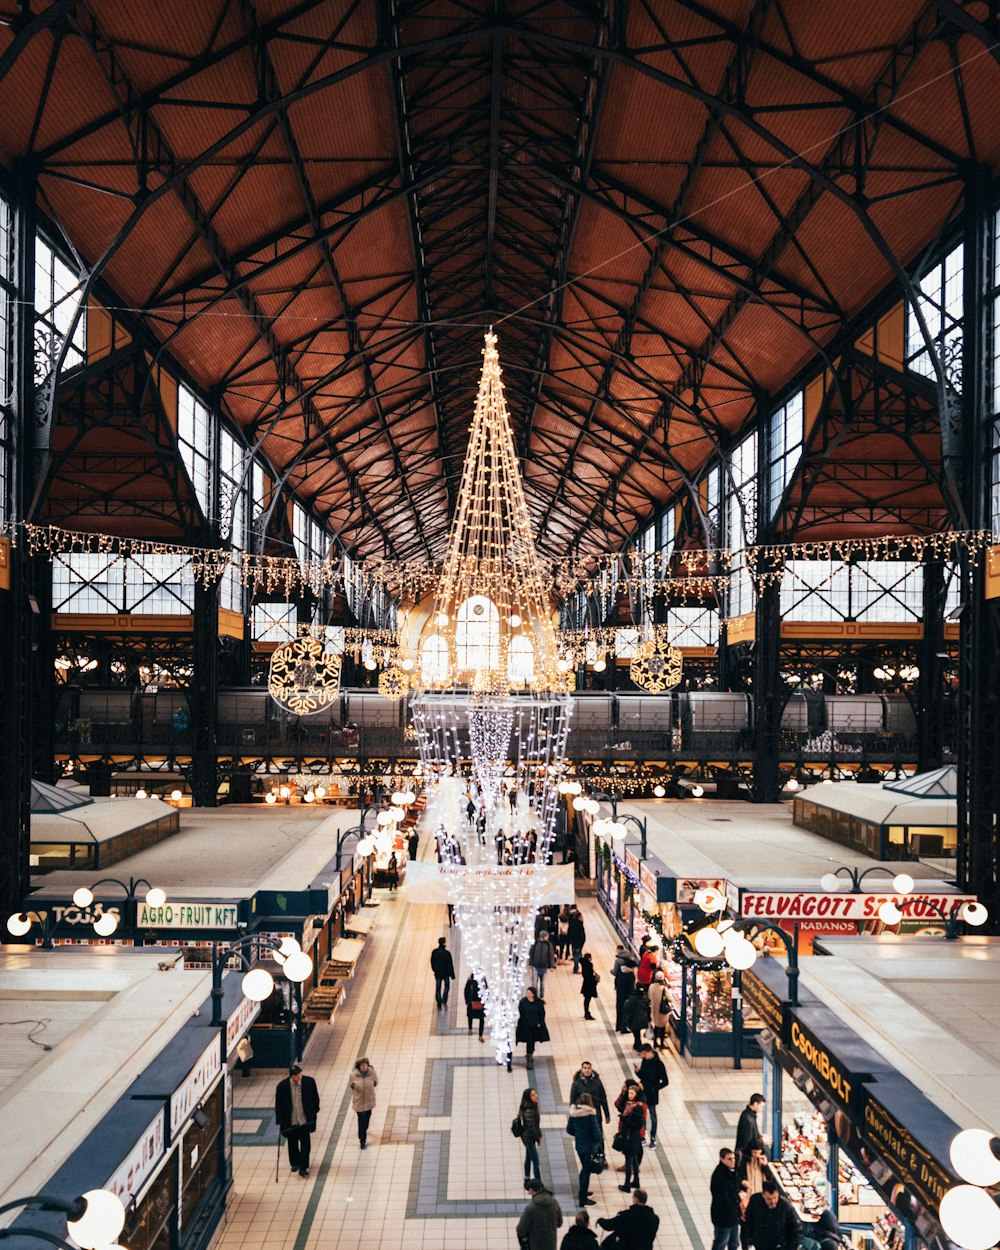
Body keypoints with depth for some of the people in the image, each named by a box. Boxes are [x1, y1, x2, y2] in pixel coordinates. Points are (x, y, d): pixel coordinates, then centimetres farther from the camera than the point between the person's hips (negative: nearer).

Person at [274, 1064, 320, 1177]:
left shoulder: (309, 1082, -14)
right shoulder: (282, 1086, -17)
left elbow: (315, 1097, 3)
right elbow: (278, 1105, -6)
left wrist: (314, 1111, 9)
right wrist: (280, 1121, -4)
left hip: (305, 1120, 0)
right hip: (290, 1121, 0)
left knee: (305, 1144, 3)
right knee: (292, 1144, 17)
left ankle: (303, 1167, 18)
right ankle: (295, 1163, 42)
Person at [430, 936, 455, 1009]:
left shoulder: (434, 952, -8)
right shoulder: (447, 953, -19)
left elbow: (432, 962, 3)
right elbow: (450, 965, -14)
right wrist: (452, 975, -5)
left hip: (437, 973, 2)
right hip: (446, 973, -2)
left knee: (438, 988, 11)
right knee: (447, 986, 20)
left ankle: (439, 1004, 12)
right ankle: (444, 1001, 10)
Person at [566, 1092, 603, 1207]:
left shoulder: (573, 1113, -6)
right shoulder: (590, 1114, -23)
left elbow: (569, 1129, 3)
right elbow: (596, 1132, -21)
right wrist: (600, 1140, 0)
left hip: (579, 1145, 6)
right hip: (589, 1147, -6)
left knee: (584, 1168, 25)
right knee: (587, 1171, 8)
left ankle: (583, 1192, 40)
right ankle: (583, 1199, 16)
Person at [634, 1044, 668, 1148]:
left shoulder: (658, 1064, -18)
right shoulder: (644, 1061, -1)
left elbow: (665, 1082, -13)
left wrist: (653, 1088, -18)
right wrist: (637, 1071, -11)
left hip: (651, 1095, -5)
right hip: (642, 1092, 5)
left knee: (652, 1116, 10)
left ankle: (653, 1139, 24)